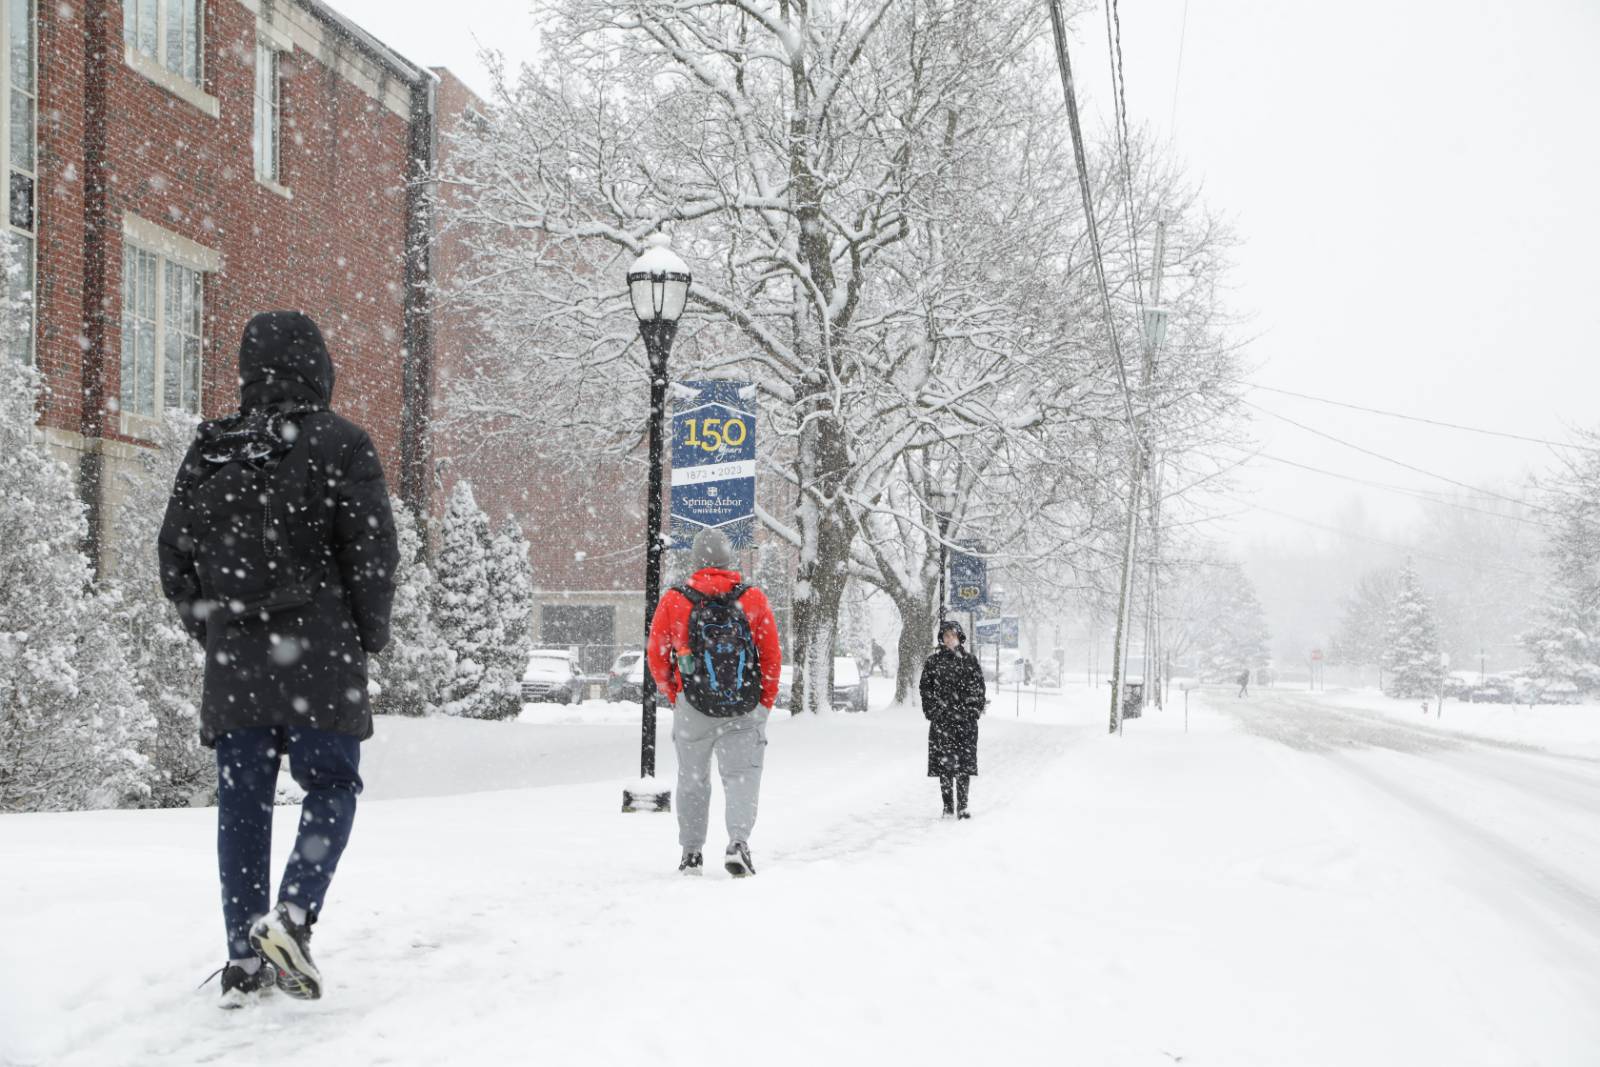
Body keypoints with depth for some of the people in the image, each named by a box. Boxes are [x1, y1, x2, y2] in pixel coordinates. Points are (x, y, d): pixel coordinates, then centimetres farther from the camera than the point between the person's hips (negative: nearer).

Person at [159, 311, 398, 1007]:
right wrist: (370, 635, 4)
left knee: (242, 800, 8)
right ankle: (293, 912, -16)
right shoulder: (338, 443, -6)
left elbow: (174, 555, 11)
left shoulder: (209, 451, 8)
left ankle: (246, 956, 8)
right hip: (318, 652, -4)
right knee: (330, 787, 5)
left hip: (232, 659, 4)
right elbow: (374, 548, -9)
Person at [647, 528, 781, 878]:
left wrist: (673, 696, 15)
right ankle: (738, 842, -17)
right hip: (745, 710, 0)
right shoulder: (754, 599, -1)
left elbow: (656, 655, 3)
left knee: (692, 780, 15)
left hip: (692, 708, 1)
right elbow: (772, 656, 1)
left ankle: (691, 852, 19)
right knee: (741, 776, 4)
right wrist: (765, 704, 10)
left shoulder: (674, 601, -3)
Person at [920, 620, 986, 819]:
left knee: (965, 764, -1)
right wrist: (931, 711, -3)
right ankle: (948, 807, 3)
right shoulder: (933, 661, 6)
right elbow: (926, 688, 7)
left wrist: (975, 711, -2)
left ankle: (962, 806, 4)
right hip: (941, 720, 0)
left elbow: (978, 688, 8)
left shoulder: (970, 660, 7)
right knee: (944, 762, -2)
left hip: (966, 719, 1)